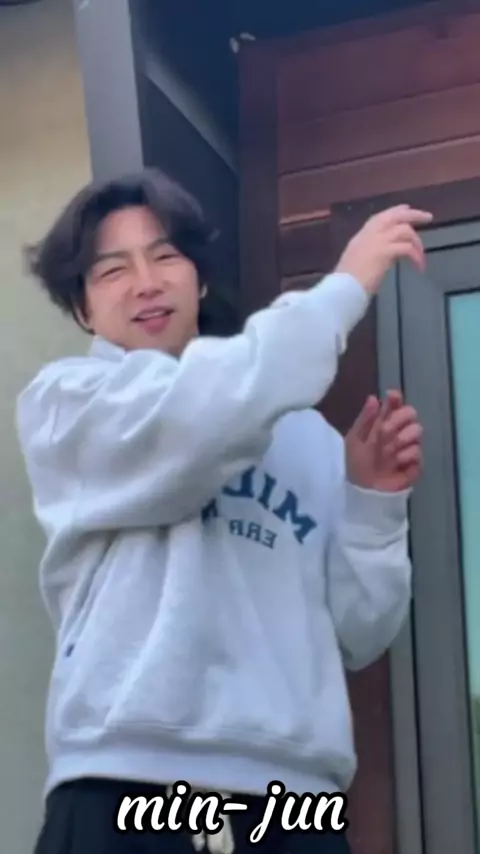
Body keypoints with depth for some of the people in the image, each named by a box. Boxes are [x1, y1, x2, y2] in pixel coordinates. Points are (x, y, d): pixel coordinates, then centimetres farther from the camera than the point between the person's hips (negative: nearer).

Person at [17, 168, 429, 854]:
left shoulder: (306, 435, 13)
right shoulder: (65, 401, 5)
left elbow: (354, 639, 13)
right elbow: (200, 419, -15)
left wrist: (375, 503, -2)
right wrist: (345, 286, -7)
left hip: (296, 797, 3)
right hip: (130, 795, -3)